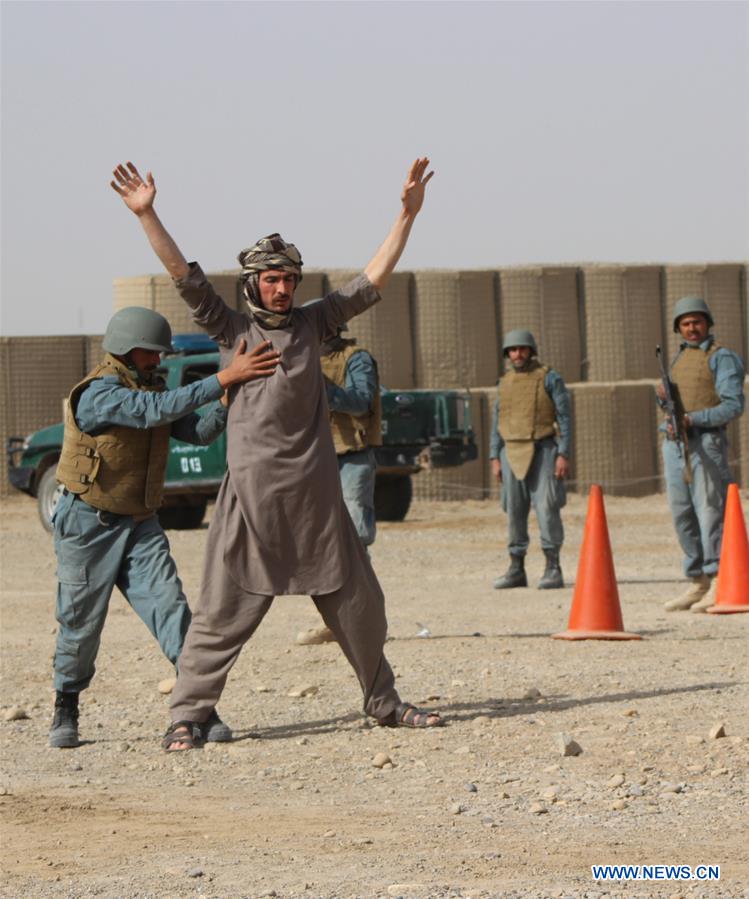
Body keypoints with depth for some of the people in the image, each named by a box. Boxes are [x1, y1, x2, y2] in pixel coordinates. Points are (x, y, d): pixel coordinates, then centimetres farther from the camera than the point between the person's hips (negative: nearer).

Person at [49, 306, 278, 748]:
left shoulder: (150, 389, 9)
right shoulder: (99, 393, -18)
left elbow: (199, 431, -2)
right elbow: (154, 411, -35)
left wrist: (232, 396, -21)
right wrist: (223, 379, -40)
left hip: (140, 524, 6)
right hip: (90, 524, -6)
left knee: (170, 607, -10)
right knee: (81, 623, 2)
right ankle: (66, 709, 21)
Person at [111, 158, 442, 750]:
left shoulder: (313, 323, 12)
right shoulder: (232, 328, 5)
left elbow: (374, 279, 11)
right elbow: (184, 274, -4)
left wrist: (408, 214, 5)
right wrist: (146, 215, -14)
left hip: (316, 489, 3)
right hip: (252, 489, -3)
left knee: (356, 600, 10)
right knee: (226, 607, -6)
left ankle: (384, 702, 25)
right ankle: (188, 715, -1)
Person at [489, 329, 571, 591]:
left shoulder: (549, 378, -1)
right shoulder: (505, 383, 14)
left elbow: (564, 418, -4)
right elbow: (497, 422, 17)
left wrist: (563, 454, -12)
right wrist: (494, 458, 9)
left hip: (542, 451, -5)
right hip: (512, 452, 5)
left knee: (547, 508, -10)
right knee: (514, 512, 5)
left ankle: (553, 569, -7)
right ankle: (516, 570, 10)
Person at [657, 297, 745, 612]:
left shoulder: (721, 357, -3)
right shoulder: (679, 358, 20)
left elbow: (733, 405, -12)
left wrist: (693, 419, -21)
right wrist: (663, 396, 4)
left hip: (706, 441, -8)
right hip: (675, 444, 8)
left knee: (710, 511, -12)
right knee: (682, 515, 7)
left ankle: (719, 585, -14)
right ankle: (698, 584, 13)